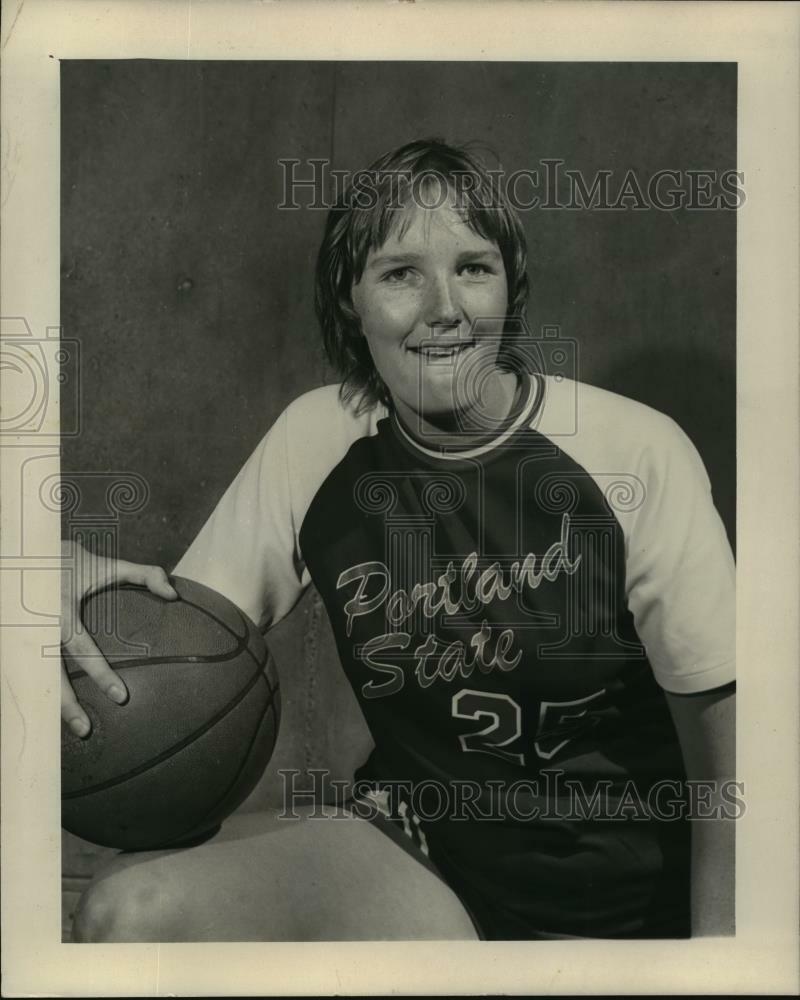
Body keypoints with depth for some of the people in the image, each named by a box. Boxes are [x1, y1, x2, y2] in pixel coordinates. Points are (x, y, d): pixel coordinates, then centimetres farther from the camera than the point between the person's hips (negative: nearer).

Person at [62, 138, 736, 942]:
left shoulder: (637, 454, -15)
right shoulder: (315, 438, -4)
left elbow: (718, 711, -9)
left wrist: (716, 930, -13)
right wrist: (89, 593, -22)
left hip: (621, 893, -2)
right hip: (412, 840, 3)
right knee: (127, 909, -17)